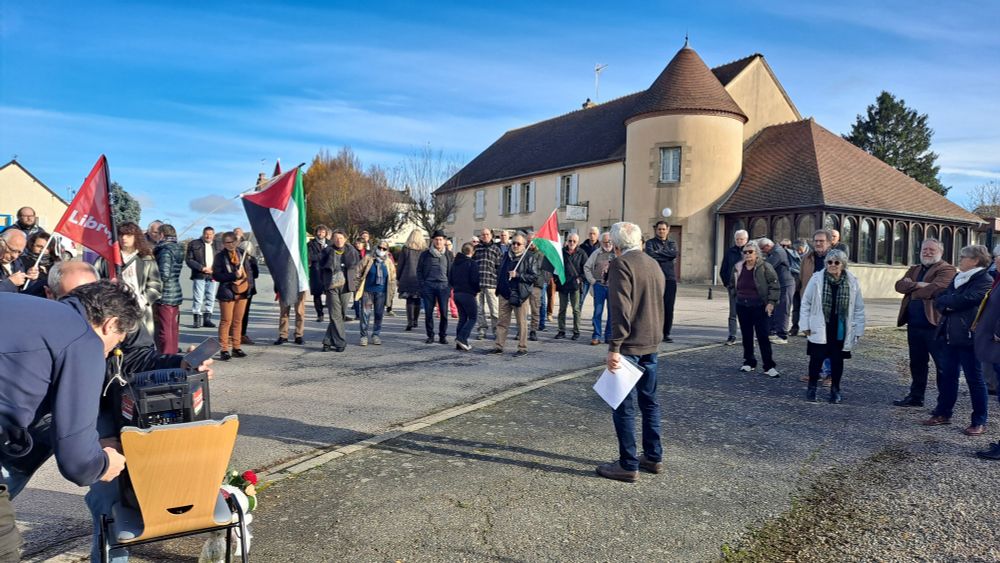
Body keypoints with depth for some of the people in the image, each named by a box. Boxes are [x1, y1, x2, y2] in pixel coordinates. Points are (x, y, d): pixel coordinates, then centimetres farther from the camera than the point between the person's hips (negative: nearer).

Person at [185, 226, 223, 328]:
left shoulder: (219, 245, 11)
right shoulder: (194, 244, 4)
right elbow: (189, 259, -2)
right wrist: (202, 268, -12)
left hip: (214, 276, 2)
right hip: (199, 276, -2)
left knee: (211, 298, 5)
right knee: (198, 299, -3)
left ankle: (207, 319, 12)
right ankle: (197, 320, 3)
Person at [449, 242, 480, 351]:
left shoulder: (455, 263, 12)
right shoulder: (473, 263, -10)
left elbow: (450, 280, 14)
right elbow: (475, 280, -17)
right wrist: (480, 289, 0)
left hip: (457, 293, 7)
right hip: (468, 294, -7)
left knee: (462, 318, 13)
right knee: (472, 318, 2)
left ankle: (459, 343, 9)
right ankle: (462, 338, -14)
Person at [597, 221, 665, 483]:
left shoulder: (621, 264, -13)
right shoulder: (654, 264, 11)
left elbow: (620, 309, -21)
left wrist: (614, 348, -21)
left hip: (630, 345, -8)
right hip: (651, 343, 8)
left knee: (624, 406, 0)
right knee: (649, 402, 17)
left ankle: (628, 465, 5)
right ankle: (653, 457, 27)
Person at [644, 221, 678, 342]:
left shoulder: (672, 243, 17)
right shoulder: (650, 242, 6)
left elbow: (674, 254, -5)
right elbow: (650, 255, -15)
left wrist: (659, 252, -7)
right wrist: (667, 256, -7)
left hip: (670, 278, 3)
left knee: (669, 307, 3)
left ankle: (666, 333, 11)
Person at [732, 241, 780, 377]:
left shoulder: (765, 267, -6)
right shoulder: (738, 268, 9)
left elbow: (774, 285, -6)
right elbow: (734, 285, 23)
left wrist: (771, 302, -13)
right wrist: (736, 299, 19)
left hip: (759, 306, -5)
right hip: (742, 306, 5)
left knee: (763, 336, -6)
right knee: (746, 335, 10)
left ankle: (769, 366, -1)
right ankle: (749, 362, 21)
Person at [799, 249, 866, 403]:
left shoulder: (852, 282, -3)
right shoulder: (816, 279, -7)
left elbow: (859, 308, 3)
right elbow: (806, 302, -1)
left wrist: (858, 330, 0)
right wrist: (805, 325, -3)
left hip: (840, 330, 1)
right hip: (819, 328, -1)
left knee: (837, 360, 10)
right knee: (817, 358, 3)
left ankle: (835, 390, 25)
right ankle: (812, 387, 19)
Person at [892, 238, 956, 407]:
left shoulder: (947, 270, -6)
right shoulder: (914, 269, 17)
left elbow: (935, 289, -22)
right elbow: (899, 285, 2)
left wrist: (911, 289, -6)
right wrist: (918, 285, -15)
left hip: (935, 325, -7)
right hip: (914, 325, 7)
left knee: (943, 365, 1)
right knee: (917, 363, 17)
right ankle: (916, 396, 28)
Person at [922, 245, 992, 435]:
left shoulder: (985, 281, -10)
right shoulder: (958, 278, 15)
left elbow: (964, 300, -22)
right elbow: (939, 300, 10)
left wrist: (945, 300, -5)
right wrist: (947, 305, -11)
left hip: (969, 337, -8)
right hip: (951, 336, 8)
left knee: (975, 379, 1)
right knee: (947, 376, 13)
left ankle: (979, 422, 10)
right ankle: (943, 413, 24)